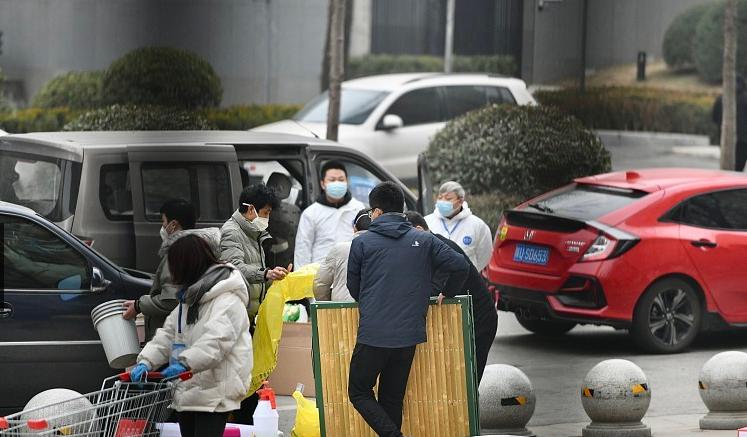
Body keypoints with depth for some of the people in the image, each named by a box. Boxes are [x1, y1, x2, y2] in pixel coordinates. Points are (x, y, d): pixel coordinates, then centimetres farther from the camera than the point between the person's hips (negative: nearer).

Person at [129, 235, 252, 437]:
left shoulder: (228, 300, -14)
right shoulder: (189, 297, 19)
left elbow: (217, 339, -28)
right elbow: (167, 334, 13)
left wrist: (185, 363, -38)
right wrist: (146, 361, -3)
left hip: (214, 394, -9)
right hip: (187, 390, 10)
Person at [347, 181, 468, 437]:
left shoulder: (361, 243, 0)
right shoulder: (424, 241, 5)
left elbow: (353, 287, 9)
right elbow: (459, 266, -2)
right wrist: (447, 292, 17)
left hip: (373, 335, -3)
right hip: (409, 335, 3)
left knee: (359, 393, 8)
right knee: (392, 399, 14)